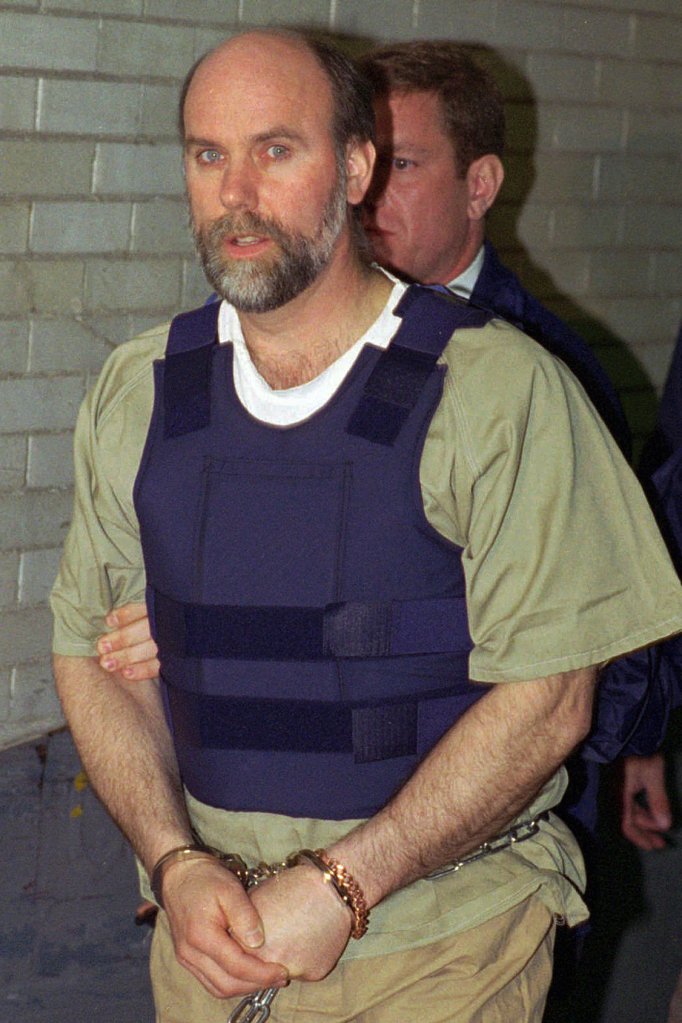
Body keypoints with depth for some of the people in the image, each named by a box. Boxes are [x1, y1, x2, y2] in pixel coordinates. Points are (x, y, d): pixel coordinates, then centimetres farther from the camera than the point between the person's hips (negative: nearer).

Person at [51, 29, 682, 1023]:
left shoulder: (498, 389, -12)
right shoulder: (136, 395, 2)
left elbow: (548, 696, -13)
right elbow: (93, 655, 5)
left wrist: (341, 886, -18)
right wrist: (178, 867, -11)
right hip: (208, 927, 3)